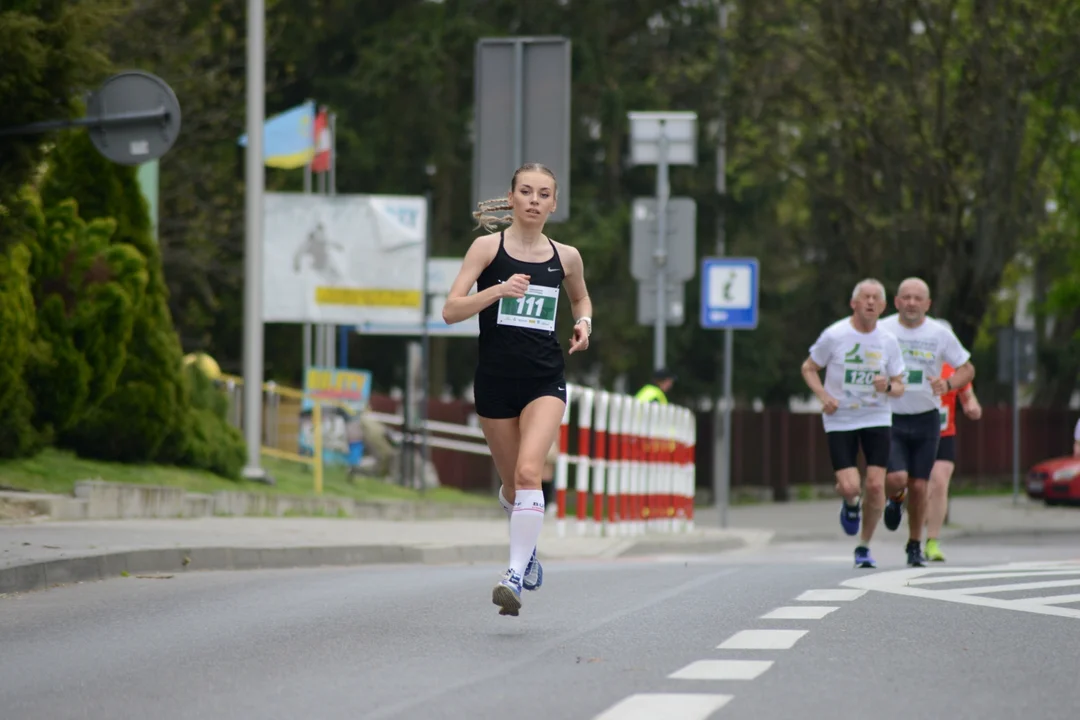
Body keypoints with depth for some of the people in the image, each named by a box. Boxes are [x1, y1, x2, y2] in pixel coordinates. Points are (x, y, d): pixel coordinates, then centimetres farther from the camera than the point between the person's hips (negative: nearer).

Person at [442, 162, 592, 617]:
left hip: (545, 380, 0)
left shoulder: (565, 257, 6)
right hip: (495, 379, 0)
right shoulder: (489, 247, -1)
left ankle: (516, 575, -24)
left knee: (529, 472, -21)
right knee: (512, 485, 12)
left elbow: (580, 296, 29)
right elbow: (450, 310, -9)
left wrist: (584, 322, 7)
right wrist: (498, 290, -23)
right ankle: (528, 549, 43)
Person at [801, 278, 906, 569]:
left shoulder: (888, 342, 0)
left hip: (876, 419, 2)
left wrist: (888, 387, -15)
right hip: (840, 421, -2)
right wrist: (824, 396, -13)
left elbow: (899, 387, 9)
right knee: (849, 487, -14)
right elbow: (808, 368, 4)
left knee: (876, 485, -8)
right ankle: (850, 505, 26)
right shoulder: (834, 335, -8)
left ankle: (864, 546, 12)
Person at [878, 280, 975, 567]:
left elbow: (967, 369, 7)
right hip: (890, 417, -1)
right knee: (896, 478, -18)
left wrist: (948, 384, -14)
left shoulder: (940, 334, -1)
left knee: (919, 486, 2)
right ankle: (896, 499, 20)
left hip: (926, 418, 1)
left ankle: (915, 544, 21)